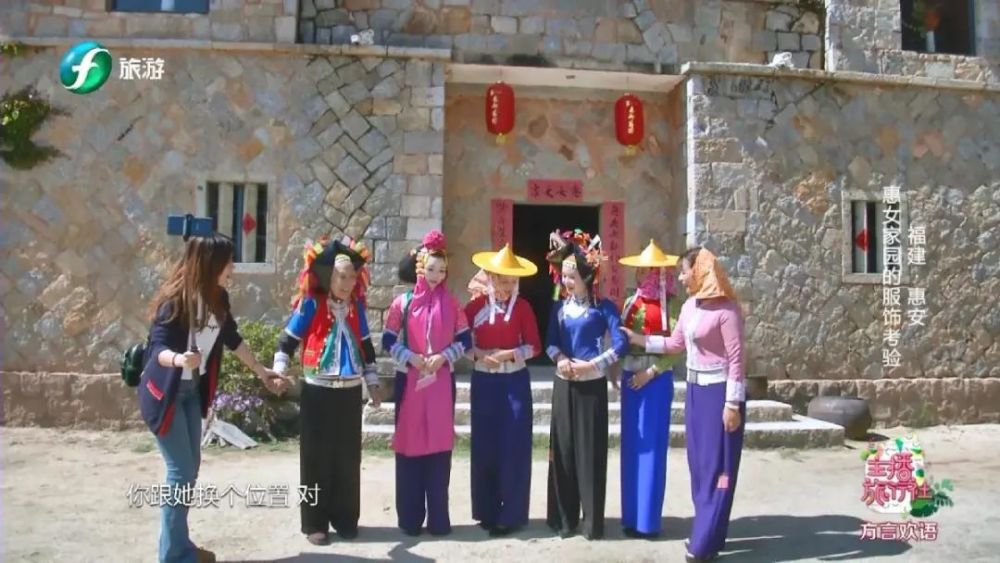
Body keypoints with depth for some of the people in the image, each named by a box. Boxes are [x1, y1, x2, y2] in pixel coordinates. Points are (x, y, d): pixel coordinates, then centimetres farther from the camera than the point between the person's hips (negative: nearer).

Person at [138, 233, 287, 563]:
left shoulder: (217, 298, -1)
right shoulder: (175, 300, -22)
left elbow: (232, 339, 12)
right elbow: (158, 347, -26)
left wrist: (262, 372, 18)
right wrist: (179, 358, -48)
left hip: (192, 390, 8)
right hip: (164, 393, -8)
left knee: (191, 467, 13)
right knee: (180, 471, -5)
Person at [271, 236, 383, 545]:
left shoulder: (357, 306, 5)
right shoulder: (311, 305, -7)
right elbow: (287, 339, -3)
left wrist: (372, 382, 14)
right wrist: (279, 371, -16)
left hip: (350, 391, 4)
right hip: (318, 391, -3)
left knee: (348, 457, 9)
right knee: (316, 457, 5)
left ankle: (345, 518, 22)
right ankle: (315, 522, 16)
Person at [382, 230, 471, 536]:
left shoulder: (452, 304, 3)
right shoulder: (403, 302, 0)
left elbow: (465, 340, 6)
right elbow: (388, 341, 2)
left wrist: (443, 356, -9)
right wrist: (411, 358, -12)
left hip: (442, 381, 1)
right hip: (409, 381, -1)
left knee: (440, 445, 4)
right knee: (409, 444, 3)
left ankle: (438, 518, 14)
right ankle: (410, 518, 14)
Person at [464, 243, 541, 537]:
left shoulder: (522, 306, -2)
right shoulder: (476, 304, 1)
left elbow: (534, 346, -2)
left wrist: (509, 354, -16)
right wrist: (479, 355, -14)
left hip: (514, 382, -1)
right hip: (484, 382, 2)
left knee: (513, 447, 0)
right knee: (485, 446, 7)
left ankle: (511, 514, 12)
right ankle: (488, 512, 20)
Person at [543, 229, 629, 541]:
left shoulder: (604, 307, -6)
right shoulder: (560, 308, 8)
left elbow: (620, 345, -13)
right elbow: (550, 342, 7)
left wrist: (590, 365, -17)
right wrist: (560, 358, -14)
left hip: (592, 386, -4)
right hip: (563, 385, 4)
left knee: (590, 451, 1)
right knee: (563, 450, 7)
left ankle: (593, 521, 14)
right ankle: (564, 518, 19)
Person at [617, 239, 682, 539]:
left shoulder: (670, 305, -6)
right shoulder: (632, 302, 9)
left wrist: (651, 371, -16)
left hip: (656, 379, -5)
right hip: (630, 376, 6)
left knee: (651, 446, 0)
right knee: (631, 445, 10)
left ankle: (648, 519, 11)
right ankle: (631, 515, 21)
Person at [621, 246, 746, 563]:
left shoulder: (726, 309, -16)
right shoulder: (689, 306, 8)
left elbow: (736, 359, -17)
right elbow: (675, 344, 17)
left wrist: (733, 403, -18)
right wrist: (638, 339, 13)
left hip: (718, 391, -8)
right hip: (695, 389, 8)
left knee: (716, 464, 1)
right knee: (698, 462, 14)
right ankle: (706, 531, 27)